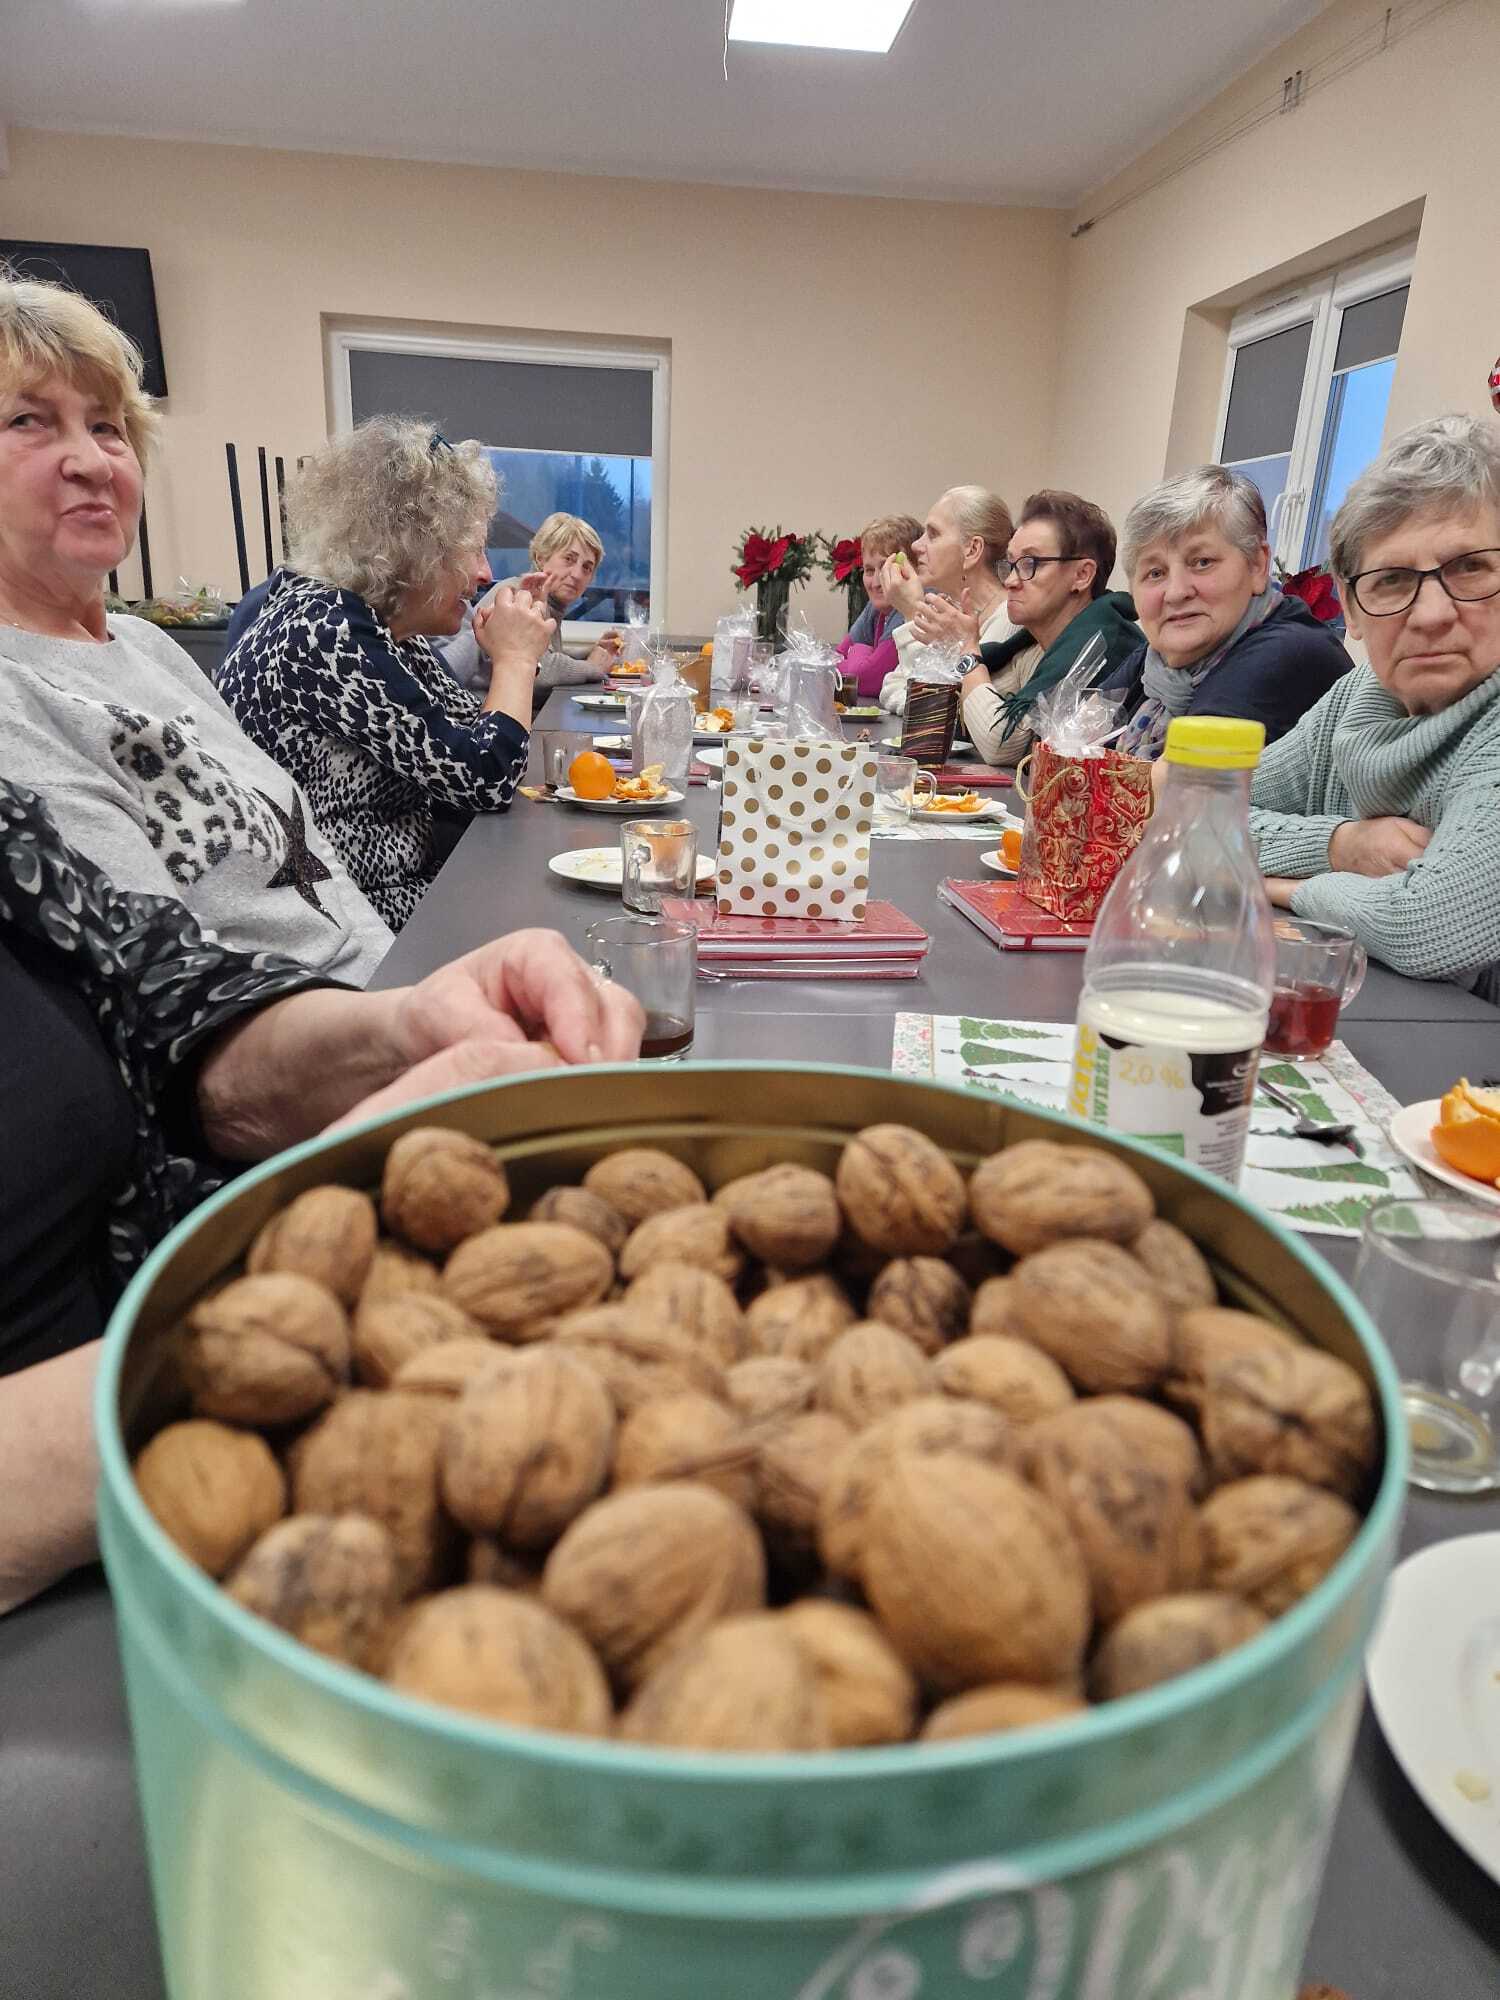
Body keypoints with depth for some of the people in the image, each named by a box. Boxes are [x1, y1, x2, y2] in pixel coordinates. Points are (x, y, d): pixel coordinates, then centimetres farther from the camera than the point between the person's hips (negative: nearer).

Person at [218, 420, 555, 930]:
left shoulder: (386, 623, 7)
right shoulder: (329, 636, -20)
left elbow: (470, 732, 16)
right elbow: (484, 781, -21)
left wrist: (511, 660, 1)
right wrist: (516, 659, -8)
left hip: (406, 882, 9)